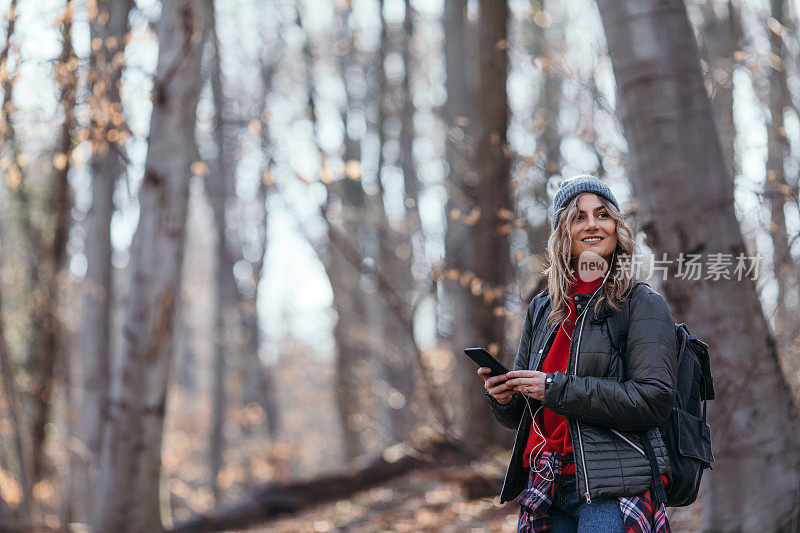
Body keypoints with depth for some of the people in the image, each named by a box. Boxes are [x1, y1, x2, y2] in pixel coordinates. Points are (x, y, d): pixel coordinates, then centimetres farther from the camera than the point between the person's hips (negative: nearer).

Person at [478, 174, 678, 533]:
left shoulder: (642, 304, 0)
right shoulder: (542, 309, 15)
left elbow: (654, 399, -14)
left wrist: (557, 389, -16)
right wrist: (503, 399, -4)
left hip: (611, 491, -5)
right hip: (544, 487, 5)